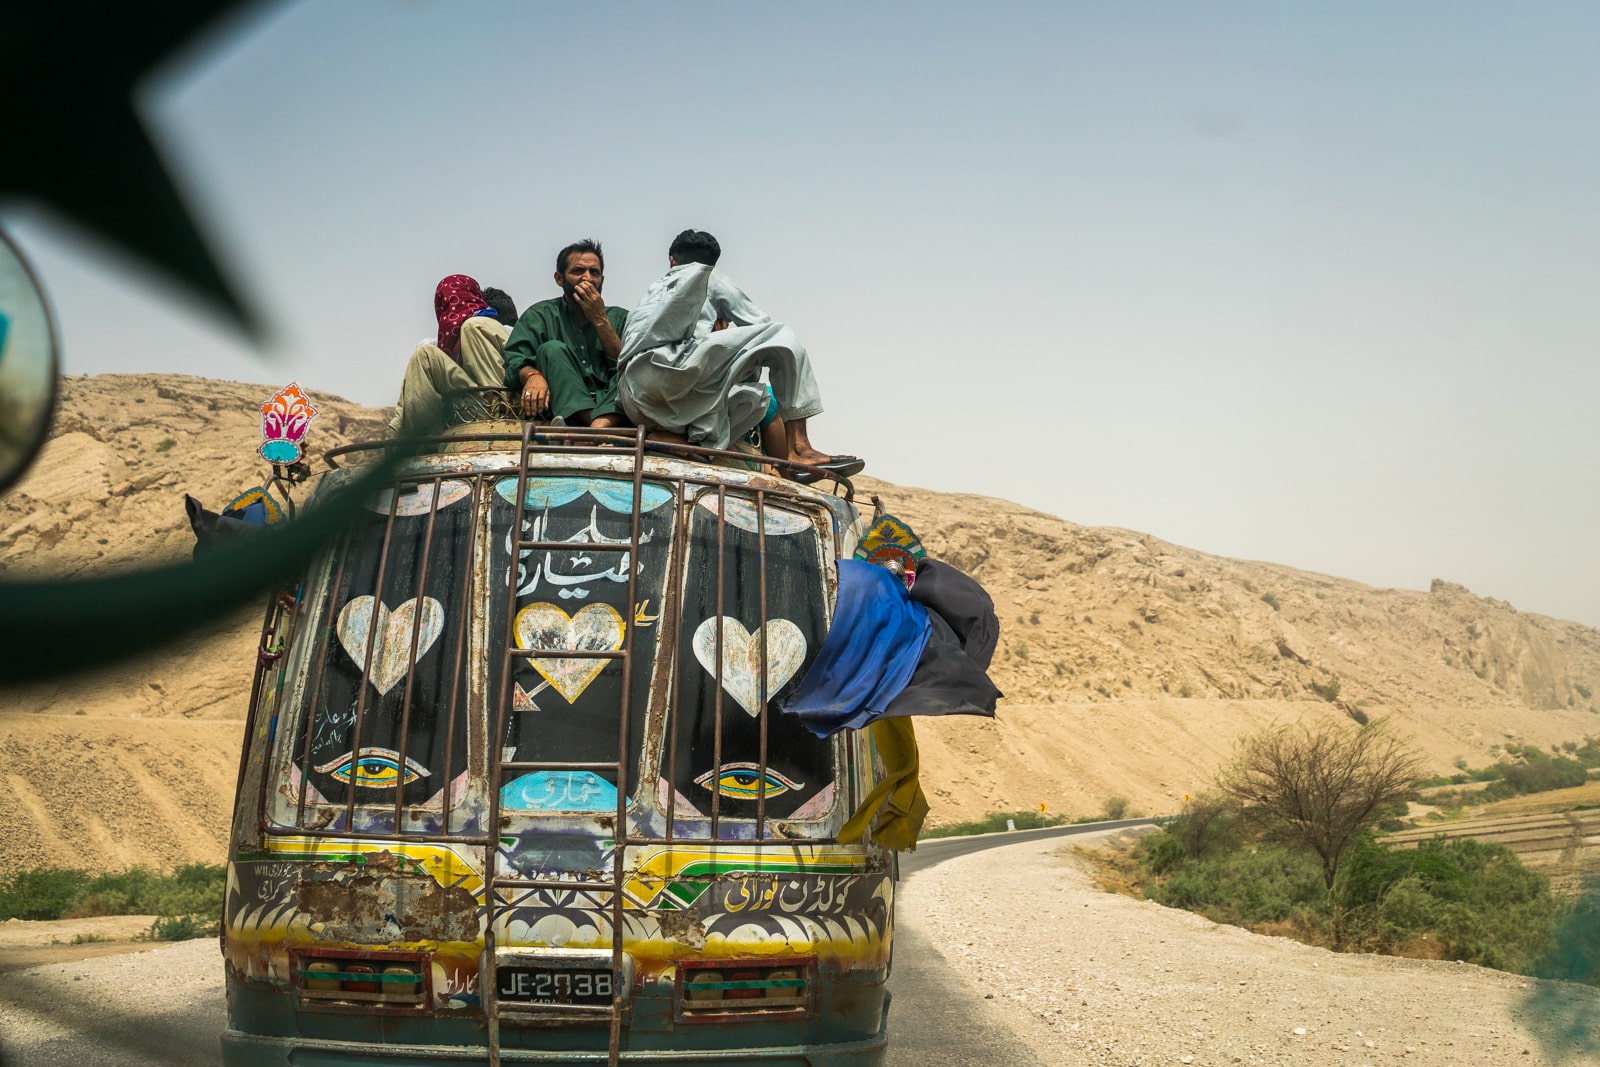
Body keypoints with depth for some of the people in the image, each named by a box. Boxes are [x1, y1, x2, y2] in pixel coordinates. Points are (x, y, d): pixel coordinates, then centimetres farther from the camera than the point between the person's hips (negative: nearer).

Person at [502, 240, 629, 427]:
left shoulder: (619, 318, 19)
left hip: (612, 407, 1)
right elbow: (514, 359, -3)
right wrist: (533, 375, -26)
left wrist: (600, 320, -2)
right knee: (551, 349, -22)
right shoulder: (540, 315, 14)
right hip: (565, 409, -1)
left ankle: (601, 425, -50)